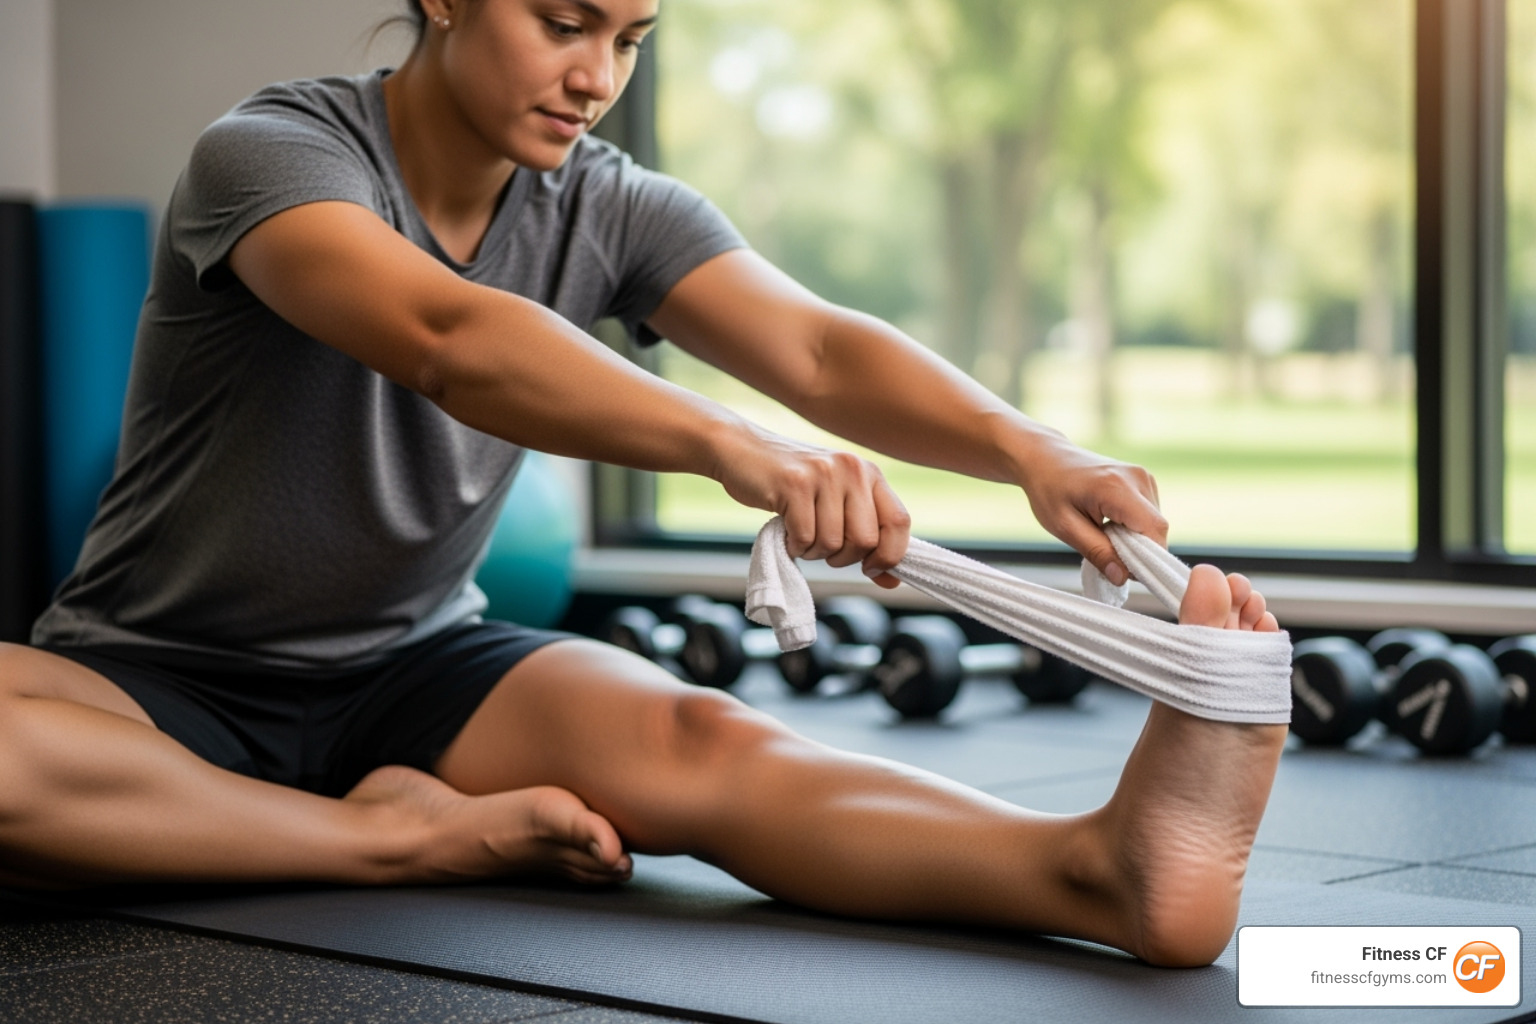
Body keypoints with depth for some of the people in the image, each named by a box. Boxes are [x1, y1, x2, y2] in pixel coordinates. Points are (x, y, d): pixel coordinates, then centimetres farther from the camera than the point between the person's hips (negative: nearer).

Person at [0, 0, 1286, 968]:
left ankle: (1108, 866, -51)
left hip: (408, 675, 3)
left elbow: (815, 350, -17)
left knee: (692, 743, -29)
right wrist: (729, 443, -54)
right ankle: (403, 841, -24)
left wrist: (1025, 449, -37)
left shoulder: (612, 210, 0)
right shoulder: (272, 151, -18)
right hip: (159, 682, -3)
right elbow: (449, 341, -38)